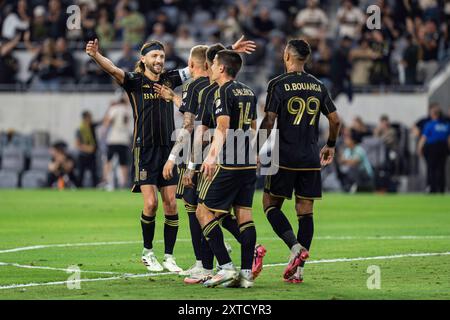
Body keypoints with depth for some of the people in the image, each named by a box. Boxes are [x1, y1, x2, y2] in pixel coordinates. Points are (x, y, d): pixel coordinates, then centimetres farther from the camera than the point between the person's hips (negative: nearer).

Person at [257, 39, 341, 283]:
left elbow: (269, 121, -11)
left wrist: (259, 149, -1)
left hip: (285, 156, -4)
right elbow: (335, 120, 11)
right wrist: (330, 146, 26)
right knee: (305, 211, 5)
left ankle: (295, 246, -14)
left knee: (271, 204, 8)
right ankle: (298, 270, 2)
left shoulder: (278, 85, -6)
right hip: (311, 159, 4)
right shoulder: (318, 86, 8)